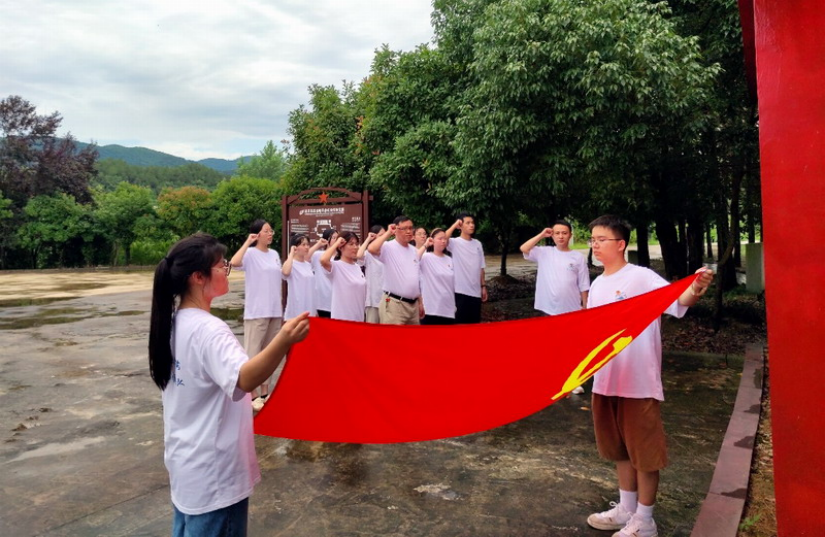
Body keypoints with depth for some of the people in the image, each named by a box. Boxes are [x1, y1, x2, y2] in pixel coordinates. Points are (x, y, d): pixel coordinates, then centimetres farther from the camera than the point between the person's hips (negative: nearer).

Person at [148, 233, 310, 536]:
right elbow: (244, 379, -43)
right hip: (213, 470, -9)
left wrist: (244, 406, 26)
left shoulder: (174, 323, 3)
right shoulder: (207, 330, -25)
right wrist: (283, 341, -59)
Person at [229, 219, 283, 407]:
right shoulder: (250, 254, -9)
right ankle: (253, 395, 9)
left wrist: (280, 305, 15)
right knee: (253, 352, 0)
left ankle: (265, 391, 25)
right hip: (256, 311, -7)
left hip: (274, 311, 7)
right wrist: (248, 242, -22)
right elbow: (234, 262, -31)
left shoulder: (275, 254, 11)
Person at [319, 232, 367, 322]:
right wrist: (336, 243, -19)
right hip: (341, 318, -7)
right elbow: (323, 260, -34)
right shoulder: (336, 266, -11)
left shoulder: (358, 267, 11)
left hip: (358, 318, 7)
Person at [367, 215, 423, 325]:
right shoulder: (388, 248, -9)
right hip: (394, 304, -7)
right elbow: (371, 249, -32)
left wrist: (420, 303, 18)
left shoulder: (414, 250, 13)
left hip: (413, 304, 8)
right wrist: (388, 233, -17)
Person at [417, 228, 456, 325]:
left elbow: (454, 284, 15)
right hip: (431, 308, -6)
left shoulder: (449, 259, 10)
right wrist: (425, 245, -19)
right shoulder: (426, 257, -7)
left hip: (448, 308, 6)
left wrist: (456, 304, 14)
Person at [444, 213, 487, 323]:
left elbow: (481, 268, 14)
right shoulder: (455, 243, -6)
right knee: (460, 322, 0)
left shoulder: (477, 244, 10)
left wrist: (483, 286, 11)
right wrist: (454, 225, -17)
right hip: (461, 290, -6)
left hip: (475, 291, 6)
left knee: (475, 322, 12)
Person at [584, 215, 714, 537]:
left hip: (639, 382, -7)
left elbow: (677, 299, -29)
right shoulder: (597, 285, 9)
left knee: (644, 450, 8)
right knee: (620, 448, 21)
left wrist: (695, 291, -48)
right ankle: (626, 509, 38)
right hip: (606, 381, 8)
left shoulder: (641, 277, -14)